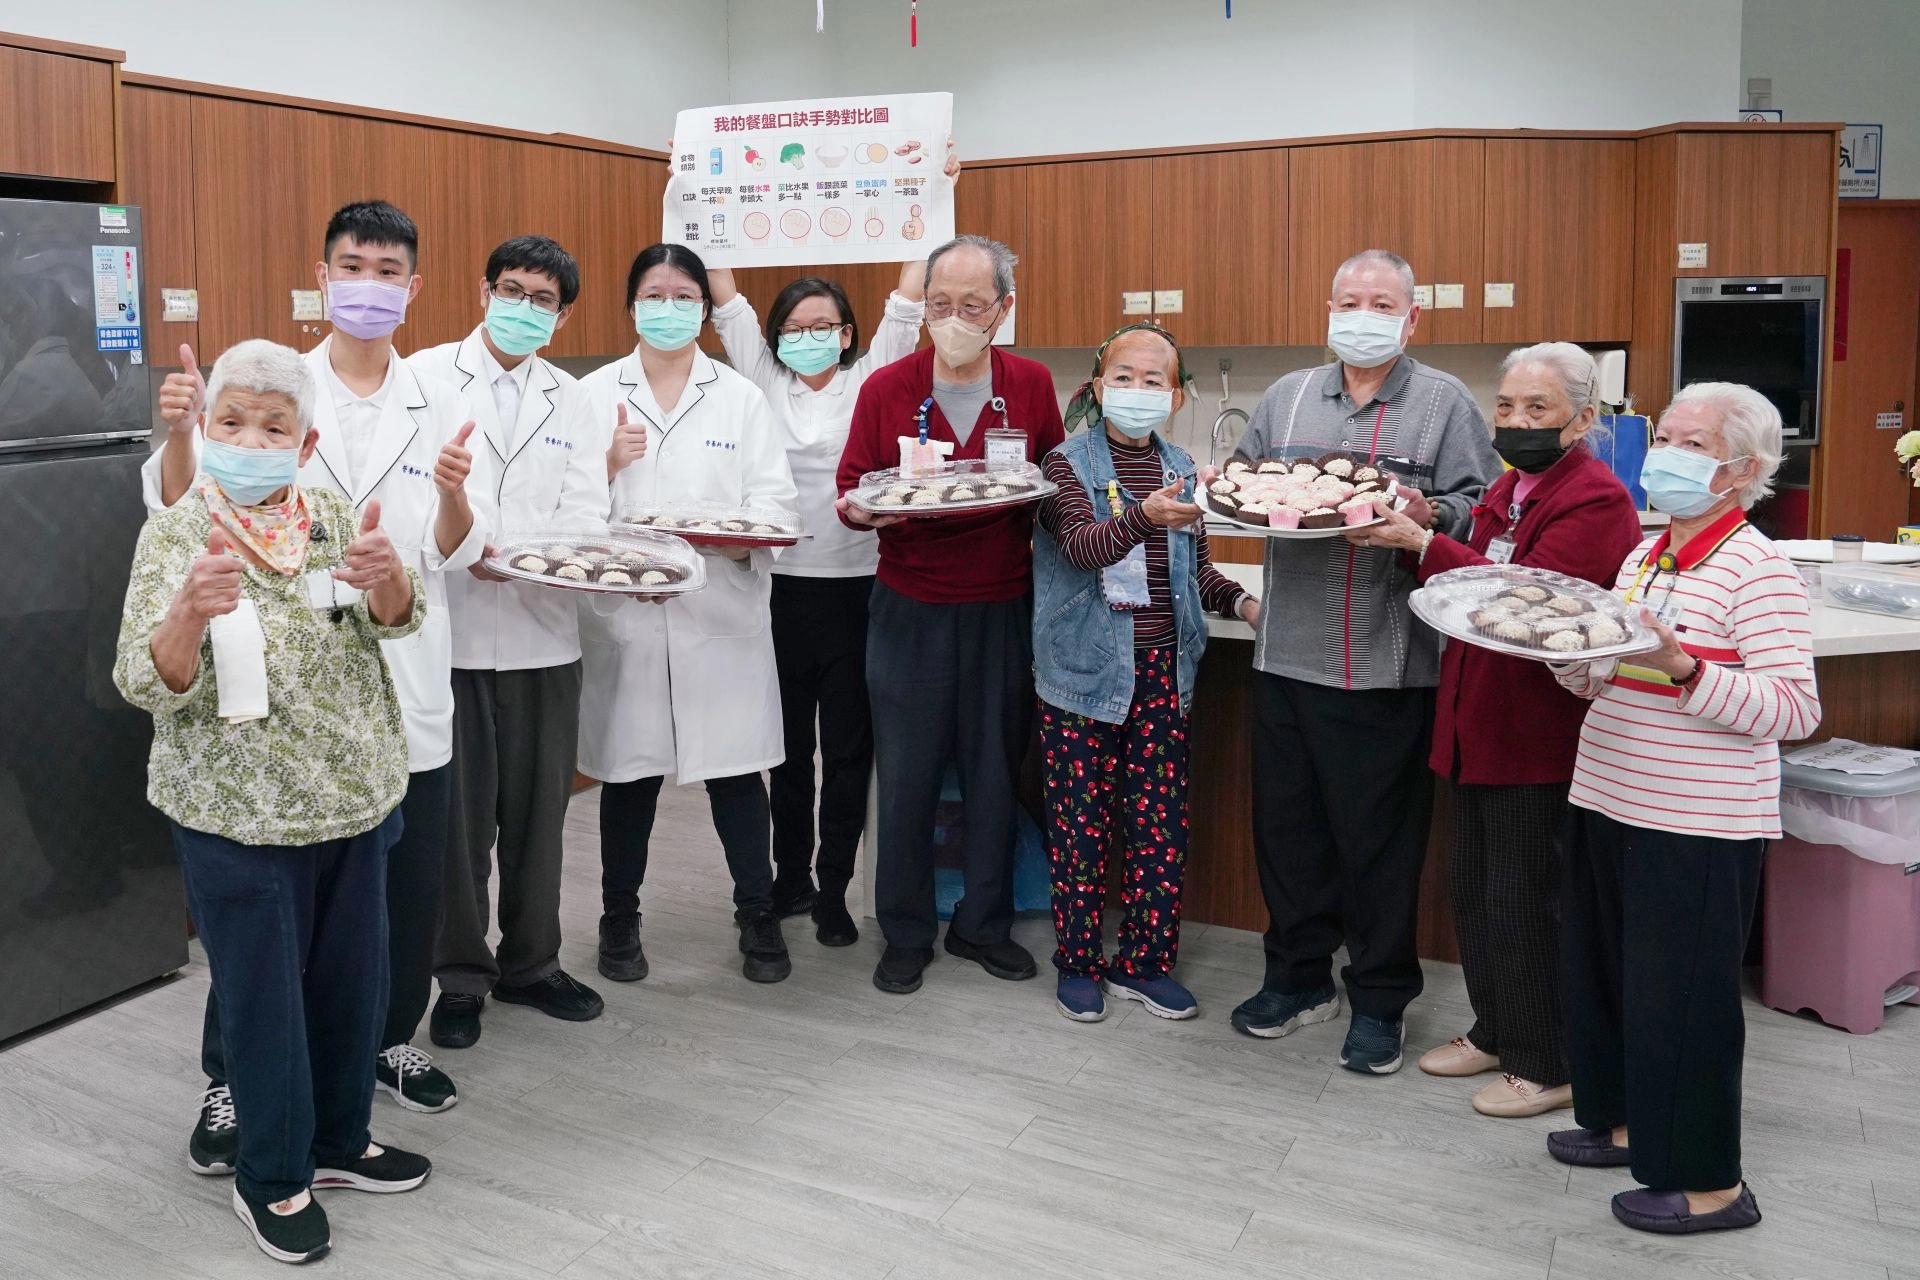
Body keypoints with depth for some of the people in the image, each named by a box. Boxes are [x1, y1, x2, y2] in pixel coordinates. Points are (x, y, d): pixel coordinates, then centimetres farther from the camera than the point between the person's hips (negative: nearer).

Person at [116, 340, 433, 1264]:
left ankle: (338, 1139, 37)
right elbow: (148, 685, -15)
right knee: (264, 995, 8)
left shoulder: (334, 517, 2)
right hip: (237, 815, -4)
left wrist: (386, 577, -33)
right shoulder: (175, 534, -9)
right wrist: (189, 612, -37)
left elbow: (397, 621, -9)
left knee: (355, 979, 16)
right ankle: (271, 1178, 27)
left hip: (355, 798, 4)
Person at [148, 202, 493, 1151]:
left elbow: (455, 551, -4)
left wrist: (453, 493, -26)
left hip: (405, 689, 2)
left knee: (407, 884, 12)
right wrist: (180, 432, -29)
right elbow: (185, 512, -9)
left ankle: (391, 1037, 34)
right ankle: (231, 1080, 20)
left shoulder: (440, 409, 4)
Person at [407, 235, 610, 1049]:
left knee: (537, 806, 12)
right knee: (459, 812, 5)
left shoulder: (569, 400, 11)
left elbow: (584, 514, 3)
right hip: (451, 629, -3)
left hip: (543, 632, 3)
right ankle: (461, 975, 21)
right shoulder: (425, 377, 0)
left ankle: (531, 960, 28)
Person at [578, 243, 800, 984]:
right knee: (628, 771, 8)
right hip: (622, 613, 0)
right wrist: (608, 466, -16)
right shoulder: (594, 394, 6)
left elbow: (775, 500, -1)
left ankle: (758, 916, 21)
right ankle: (620, 920, 25)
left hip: (722, 616, 0)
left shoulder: (741, 398, 7)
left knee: (735, 769, 4)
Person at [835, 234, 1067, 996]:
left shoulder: (1032, 387, 3)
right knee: (906, 776, 4)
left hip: (1003, 610, 1)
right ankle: (905, 934, 20)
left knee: (995, 772, 10)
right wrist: (865, 509, -20)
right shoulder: (886, 389, -1)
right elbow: (849, 493, 1)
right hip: (909, 611, -1)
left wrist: (1031, 495, -10)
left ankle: (983, 925, 27)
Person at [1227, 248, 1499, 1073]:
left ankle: (1379, 999, 21)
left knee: (1380, 837, 4)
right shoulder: (1286, 398, 14)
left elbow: (1482, 510, -4)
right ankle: (1298, 976, 31)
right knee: (1286, 824, 12)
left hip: (1390, 667, -4)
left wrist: (1428, 517, -23)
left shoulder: (1446, 404, 2)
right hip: (1288, 657, 4)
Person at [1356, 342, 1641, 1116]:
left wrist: (1424, 544, -26)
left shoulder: (1596, 500, -15)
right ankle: (1496, 1031, 34)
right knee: (1474, 890, 17)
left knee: (1524, 901, 1)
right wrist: (1413, 535, -1)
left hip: (1538, 736, -9)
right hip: (1480, 725, 9)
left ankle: (1547, 1066, 18)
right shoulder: (1508, 488, 13)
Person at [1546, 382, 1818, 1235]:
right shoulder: (1643, 556, 11)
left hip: (1699, 827, -8)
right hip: (1608, 805, 8)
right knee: (1605, 969, 18)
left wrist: (1683, 667, -30)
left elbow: (1794, 709, -19)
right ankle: (1625, 1120, 37)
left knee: (1681, 996, 0)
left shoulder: (1758, 572, -13)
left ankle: (1708, 1181, 15)